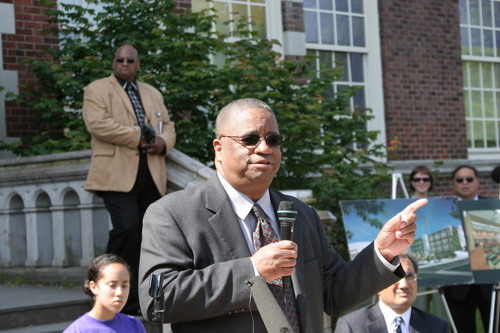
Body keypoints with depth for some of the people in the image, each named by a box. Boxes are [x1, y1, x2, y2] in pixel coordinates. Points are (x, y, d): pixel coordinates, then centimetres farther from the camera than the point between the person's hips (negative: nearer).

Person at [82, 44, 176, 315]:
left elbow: (167, 126, 23)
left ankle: (138, 297, 12)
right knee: (127, 227, -20)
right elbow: (98, 124, -11)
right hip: (117, 174, -6)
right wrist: (138, 137, -13)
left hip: (150, 176, 6)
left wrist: (163, 142, -2)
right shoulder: (97, 90, 5)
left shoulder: (153, 94, 24)